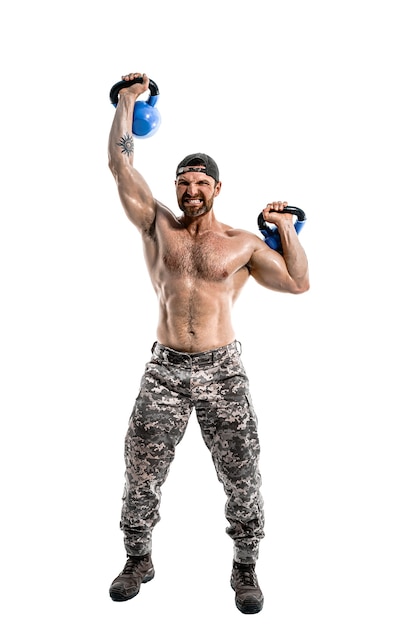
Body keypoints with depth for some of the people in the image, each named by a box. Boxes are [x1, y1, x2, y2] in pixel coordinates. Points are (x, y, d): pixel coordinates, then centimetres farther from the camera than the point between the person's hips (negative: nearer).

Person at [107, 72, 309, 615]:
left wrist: (285, 227, 2)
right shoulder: (157, 225, 7)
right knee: (141, 473, 8)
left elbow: (299, 282, 5)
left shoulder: (242, 244, 5)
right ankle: (139, 558, 30)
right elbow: (121, 166, 5)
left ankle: (245, 568, 25)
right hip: (165, 368, 1)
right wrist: (127, 102, 8)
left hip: (222, 370, -1)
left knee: (242, 477, 5)